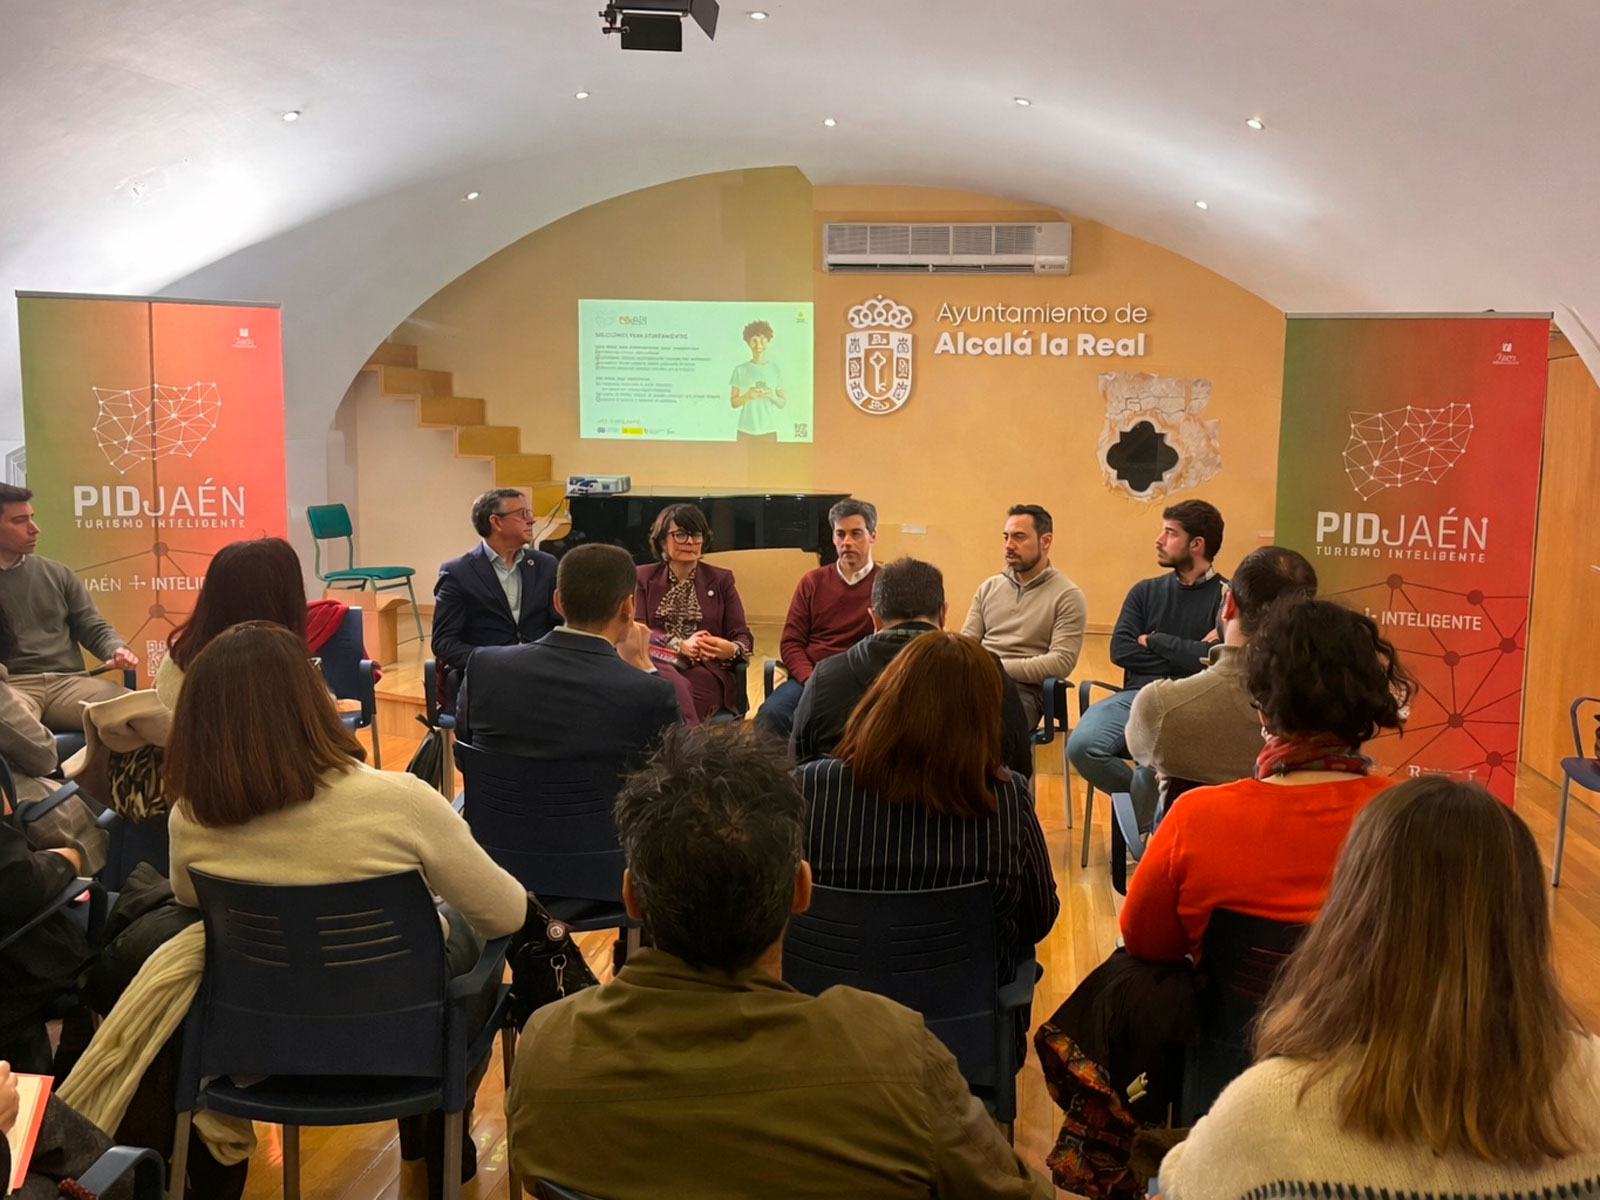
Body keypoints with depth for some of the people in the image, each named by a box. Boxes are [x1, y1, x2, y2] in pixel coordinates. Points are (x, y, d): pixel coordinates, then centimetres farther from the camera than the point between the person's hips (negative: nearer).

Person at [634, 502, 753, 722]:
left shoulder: (721, 579, 16)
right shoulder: (643, 577, 15)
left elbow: (742, 636, 8)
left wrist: (732, 650, -18)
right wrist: (680, 646, -16)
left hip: (705, 673, 0)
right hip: (654, 666, 0)